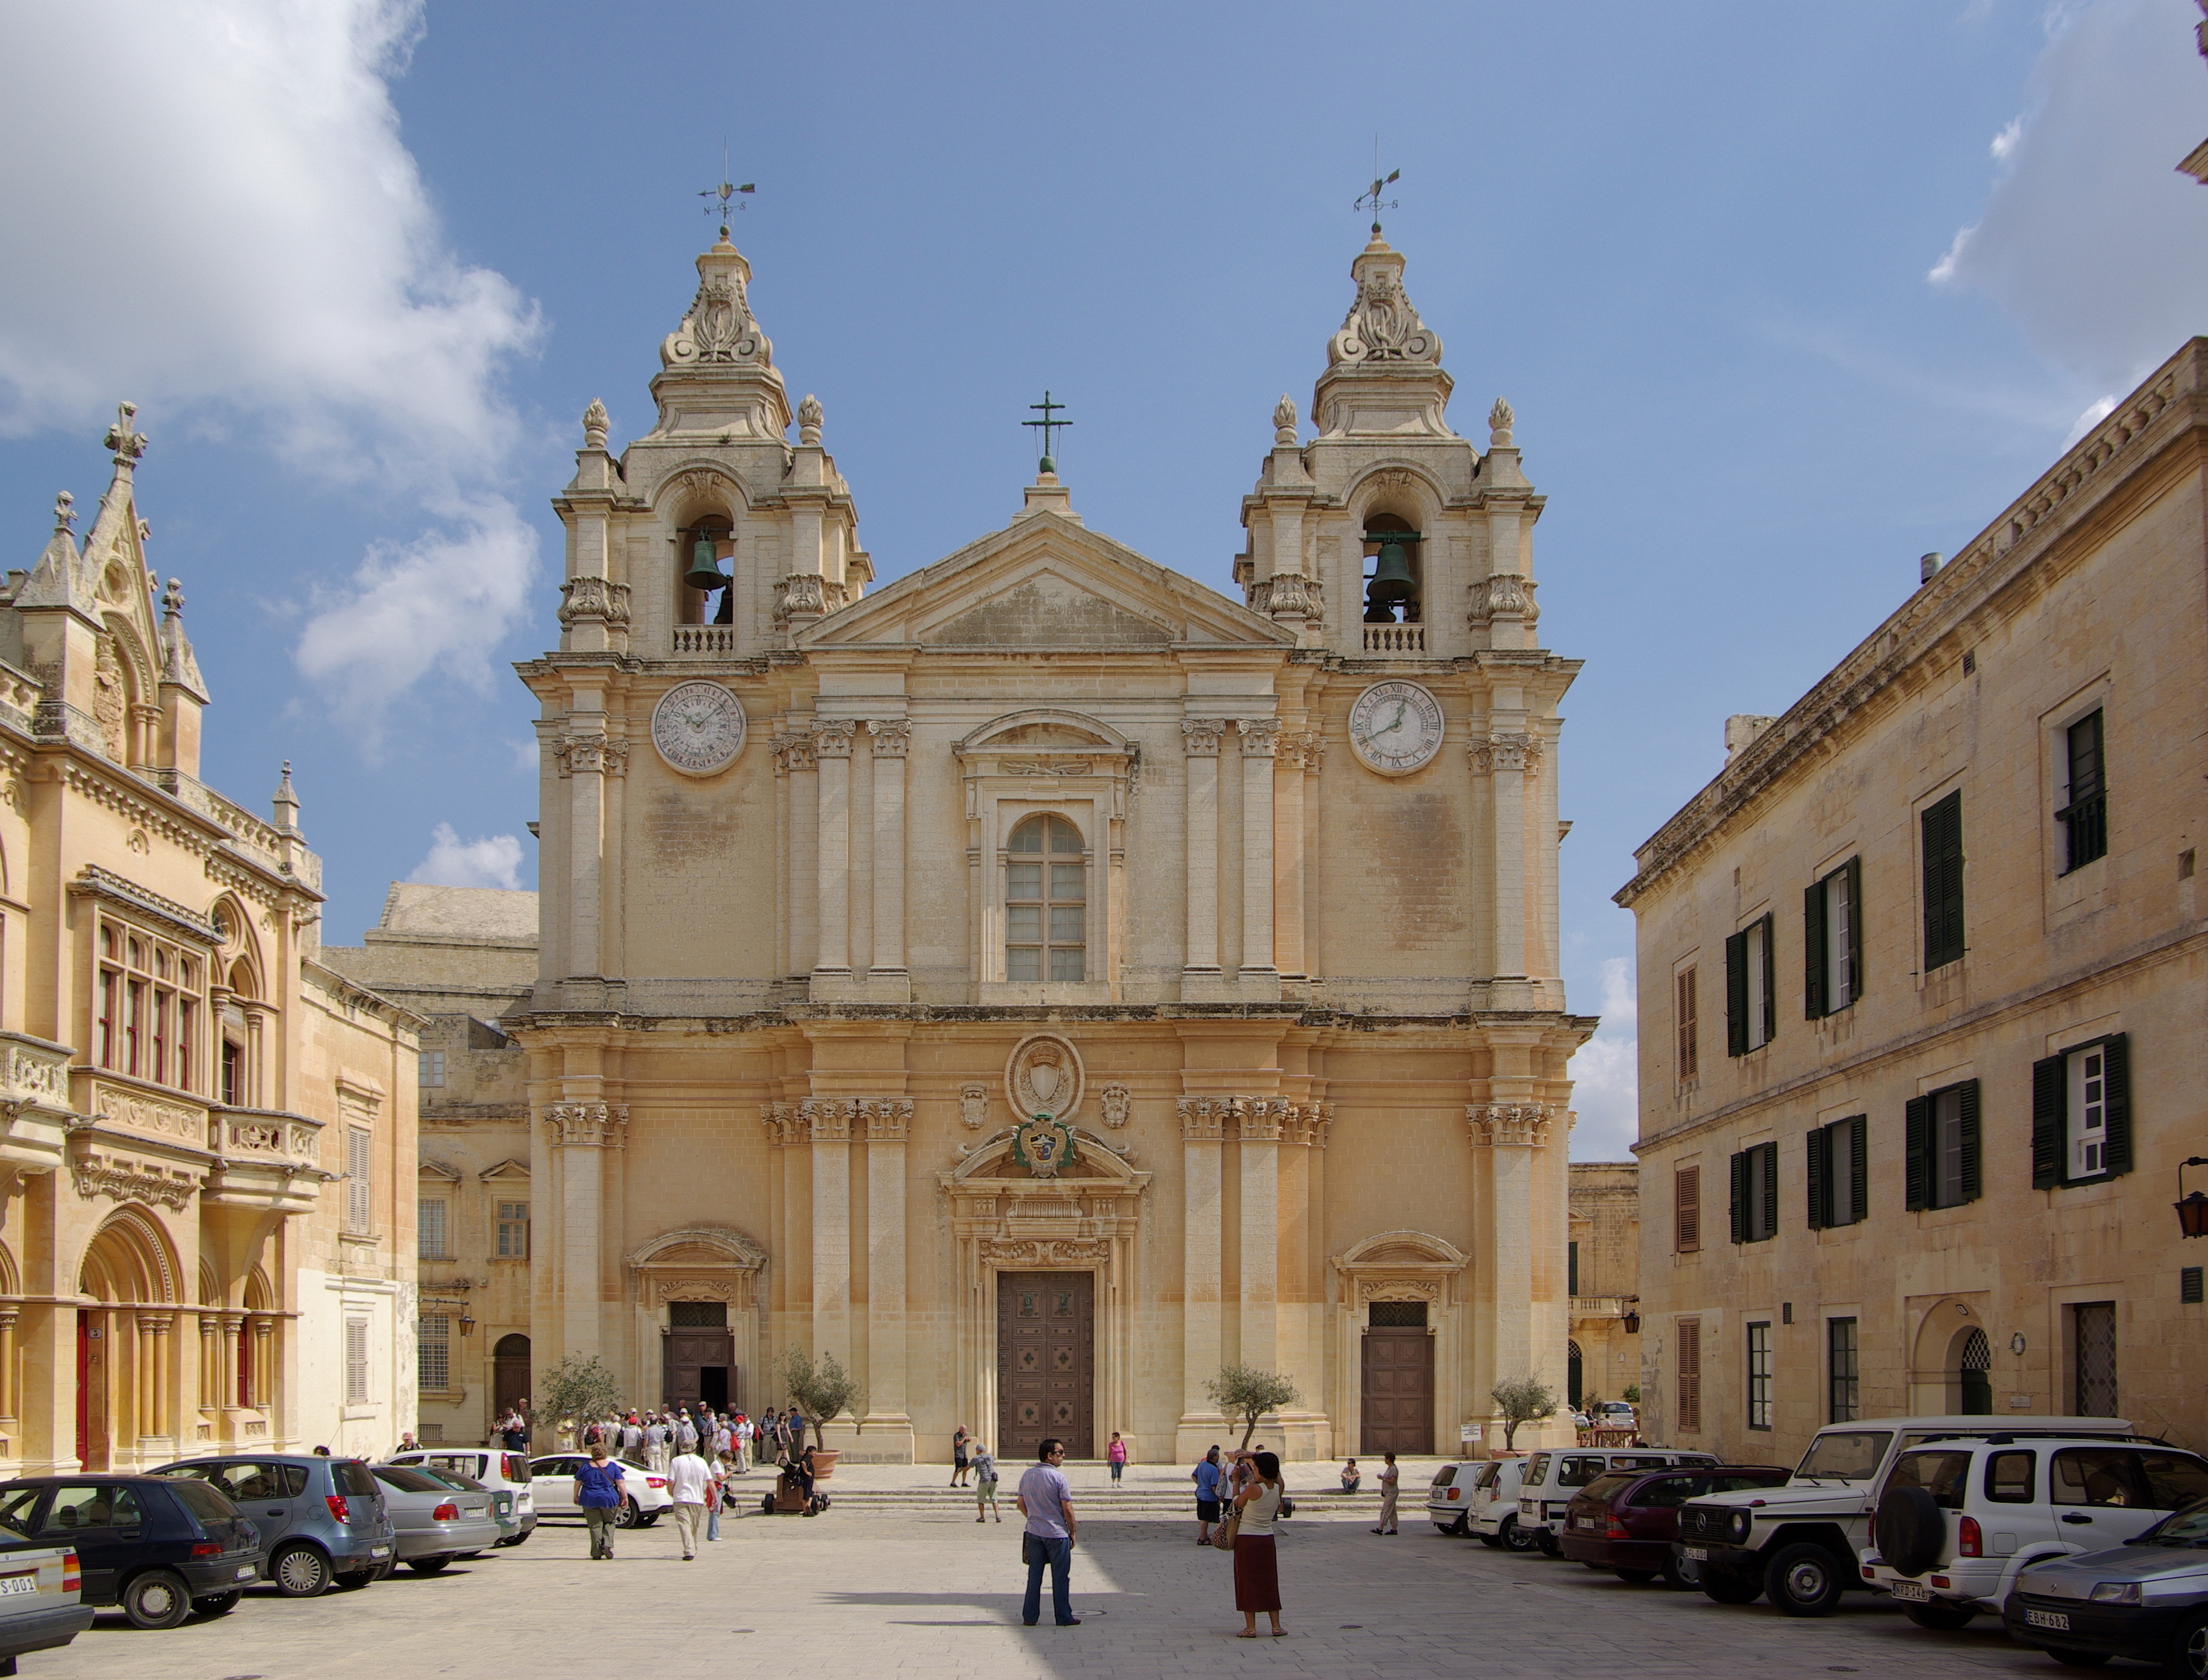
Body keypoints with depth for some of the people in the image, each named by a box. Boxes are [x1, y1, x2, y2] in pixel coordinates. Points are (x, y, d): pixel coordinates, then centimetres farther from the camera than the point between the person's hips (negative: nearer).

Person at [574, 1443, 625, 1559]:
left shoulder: (586, 1467, 2)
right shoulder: (612, 1466, -1)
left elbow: (577, 1483, 10)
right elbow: (620, 1483, -3)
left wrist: (576, 1496, 23)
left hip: (589, 1501, 0)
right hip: (609, 1500, 0)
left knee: (595, 1526, 5)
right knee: (609, 1523, 15)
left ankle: (596, 1552, 2)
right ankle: (607, 1545, -4)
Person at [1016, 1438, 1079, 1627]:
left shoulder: (1027, 1475, 4)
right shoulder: (1059, 1477, -14)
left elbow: (1020, 1504, 10)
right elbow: (1067, 1509, -13)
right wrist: (1073, 1532, -1)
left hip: (1033, 1533, 5)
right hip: (1057, 1534, -5)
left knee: (1034, 1575, 12)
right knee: (1059, 1577, 5)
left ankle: (1030, 1616, 13)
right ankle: (1063, 1617, 10)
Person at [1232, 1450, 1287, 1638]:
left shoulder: (1253, 1489, -20)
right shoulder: (1278, 1488, -2)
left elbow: (1237, 1504, -5)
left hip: (1246, 1539, -5)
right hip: (1267, 1539, 5)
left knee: (1247, 1581, 2)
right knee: (1269, 1582, 13)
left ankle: (1250, 1627, 1)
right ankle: (1276, 1626, 11)